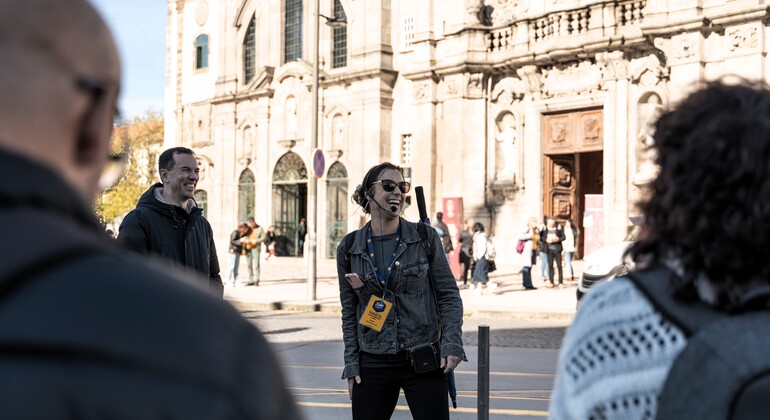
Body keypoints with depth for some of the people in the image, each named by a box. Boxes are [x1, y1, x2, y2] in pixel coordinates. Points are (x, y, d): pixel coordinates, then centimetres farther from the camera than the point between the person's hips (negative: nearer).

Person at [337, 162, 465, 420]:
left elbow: (449, 295, 1)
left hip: (424, 360, -1)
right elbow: (349, 312, 9)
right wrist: (351, 364, 5)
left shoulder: (425, 238, 0)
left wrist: (452, 343, -10)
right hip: (373, 364, 2)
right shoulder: (349, 248, 3)